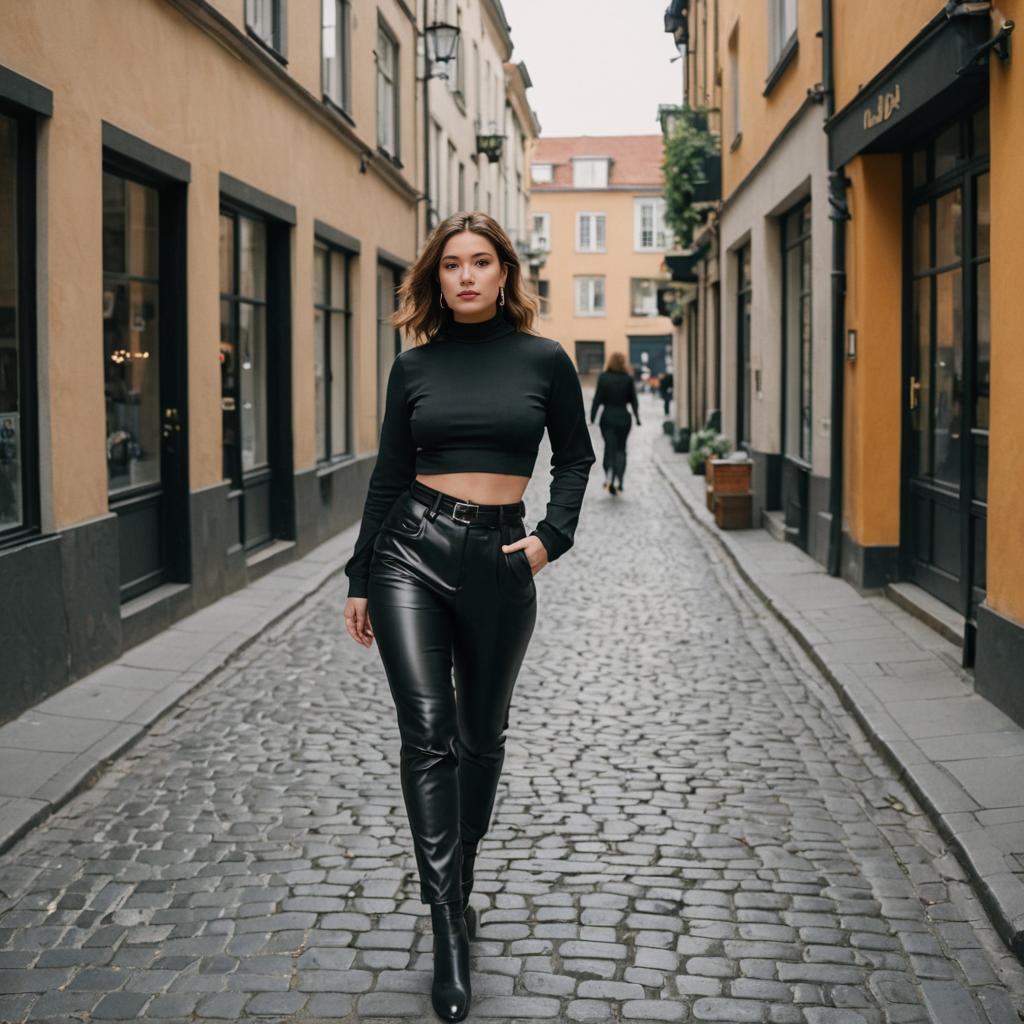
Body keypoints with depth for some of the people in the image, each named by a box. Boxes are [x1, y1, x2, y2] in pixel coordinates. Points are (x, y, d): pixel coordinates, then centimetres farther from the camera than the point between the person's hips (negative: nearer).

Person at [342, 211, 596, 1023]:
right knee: (427, 733, -10)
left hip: (500, 560, 0)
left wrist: (553, 536, -2)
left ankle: (459, 887, 32)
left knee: (481, 734, 12)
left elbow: (576, 456, 13)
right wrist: (359, 581, 9)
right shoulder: (415, 366, 4)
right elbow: (389, 477, 9)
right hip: (412, 551, 0)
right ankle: (449, 926, -7)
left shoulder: (543, 360, 1)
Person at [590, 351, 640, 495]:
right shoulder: (628, 378, -3)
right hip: (623, 417, 0)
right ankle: (618, 480, -3)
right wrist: (637, 418, 10)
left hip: (607, 417, 0)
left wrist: (592, 417, 0)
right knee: (621, 449, 9)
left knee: (609, 447, 3)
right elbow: (633, 400, 1)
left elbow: (597, 399, -5)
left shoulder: (603, 377, -4)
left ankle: (609, 477, -17)